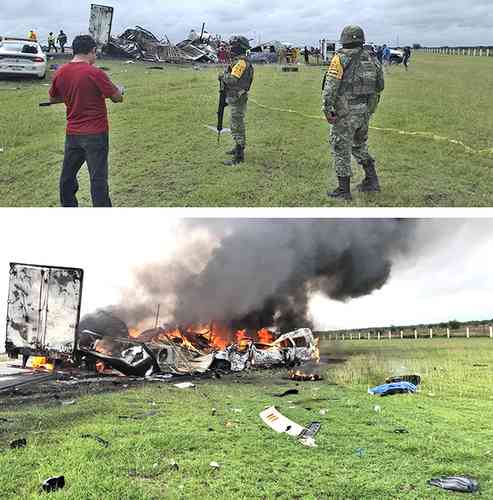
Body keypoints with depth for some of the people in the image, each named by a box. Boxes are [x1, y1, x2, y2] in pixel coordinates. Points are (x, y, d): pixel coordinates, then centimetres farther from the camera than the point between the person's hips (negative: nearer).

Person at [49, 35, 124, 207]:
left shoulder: (60, 73, 2)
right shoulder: (95, 73, -15)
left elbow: (52, 99, 17)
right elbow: (117, 97, -9)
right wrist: (119, 90, 12)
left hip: (72, 133, 5)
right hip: (95, 134, -5)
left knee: (68, 175, 18)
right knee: (98, 179, -2)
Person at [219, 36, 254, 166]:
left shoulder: (241, 62, -19)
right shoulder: (239, 61, 14)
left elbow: (232, 79, -28)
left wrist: (223, 77, -11)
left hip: (237, 100, -11)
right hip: (235, 99, 11)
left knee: (237, 127, -10)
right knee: (237, 125, 22)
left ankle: (239, 157, -9)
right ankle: (238, 148, 36)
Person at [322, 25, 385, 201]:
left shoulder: (340, 58, -9)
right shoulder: (371, 58, 8)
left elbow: (331, 86, -17)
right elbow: (380, 85, 11)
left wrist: (328, 109, -15)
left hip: (345, 111, -6)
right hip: (365, 110, 6)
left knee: (341, 148, 3)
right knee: (359, 145, 23)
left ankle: (344, 191, 6)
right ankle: (372, 181, 24)